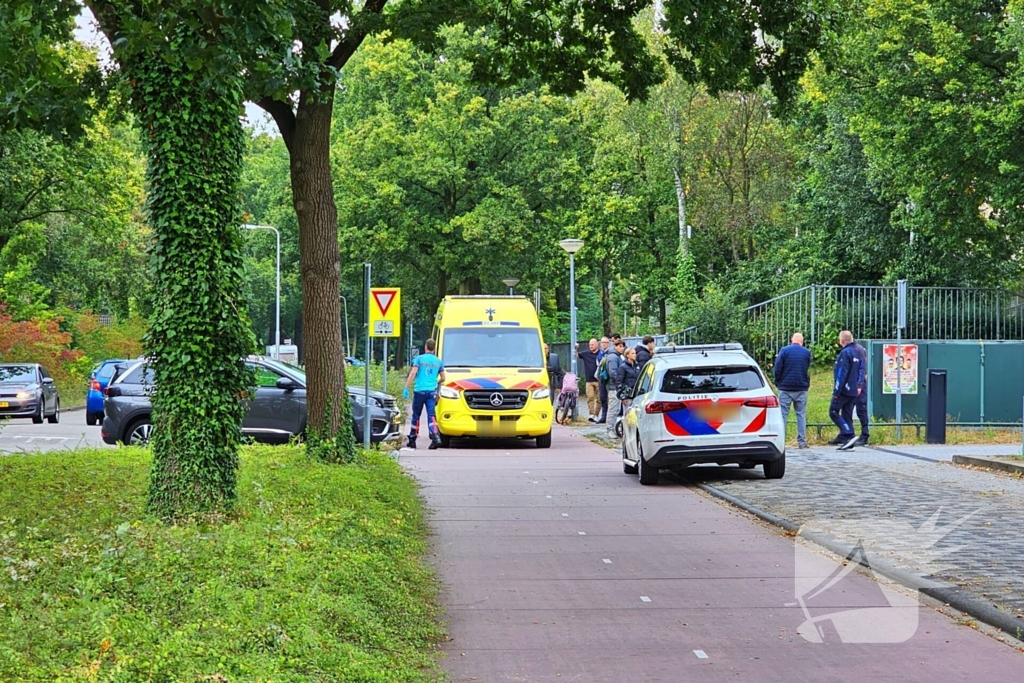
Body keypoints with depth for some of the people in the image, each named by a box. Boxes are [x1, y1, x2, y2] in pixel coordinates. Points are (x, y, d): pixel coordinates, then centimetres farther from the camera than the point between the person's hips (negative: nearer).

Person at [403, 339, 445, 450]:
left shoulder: (419, 359, 0)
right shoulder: (438, 361, 10)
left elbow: (413, 374, -9)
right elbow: (443, 378, 14)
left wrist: (406, 388, -8)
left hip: (419, 391, -2)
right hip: (432, 392, 2)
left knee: (416, 415, 8)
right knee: (431, 415, -4)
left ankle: (412, 440, 16)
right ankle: (436, 437, -23)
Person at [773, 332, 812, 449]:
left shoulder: (784, 350, -6)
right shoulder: (807, 353, 3)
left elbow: (777, 369, -7)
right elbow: (808, 370, 7)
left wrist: (778, 383, 4)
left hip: (785, 388, -2)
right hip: (802, 389, 2)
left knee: (783, 414, 2)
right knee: (801, 415, 8)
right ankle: (802, 441, 5)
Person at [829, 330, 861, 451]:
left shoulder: (845, 353, -14)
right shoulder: (856, 353, 13)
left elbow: (841, 373, -18)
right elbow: (859, 372, 15)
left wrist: (836, 391, -17)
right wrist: (857, 385, 18)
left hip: (844, 390, -9)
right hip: (853, 391, 9)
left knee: (833, 412, -3)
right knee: (846, 415, 11)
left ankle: (849, 434, -15)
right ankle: (843, 438, 10)